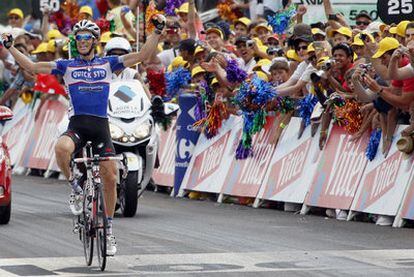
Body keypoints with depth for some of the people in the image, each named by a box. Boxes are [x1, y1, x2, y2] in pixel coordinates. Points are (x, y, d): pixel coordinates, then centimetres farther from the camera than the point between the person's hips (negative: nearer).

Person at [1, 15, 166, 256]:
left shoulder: (108, 63, 10)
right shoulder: (66, 66, 11)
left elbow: (142, 56, 5)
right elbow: (31, 66, 10)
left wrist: (158, 32, -4)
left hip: (101, 126, 1)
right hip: (77, 125, -1)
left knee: (110, 178, -4)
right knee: (61, 148, -35)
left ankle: (109, 228, 12)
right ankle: (75, 187, -8)